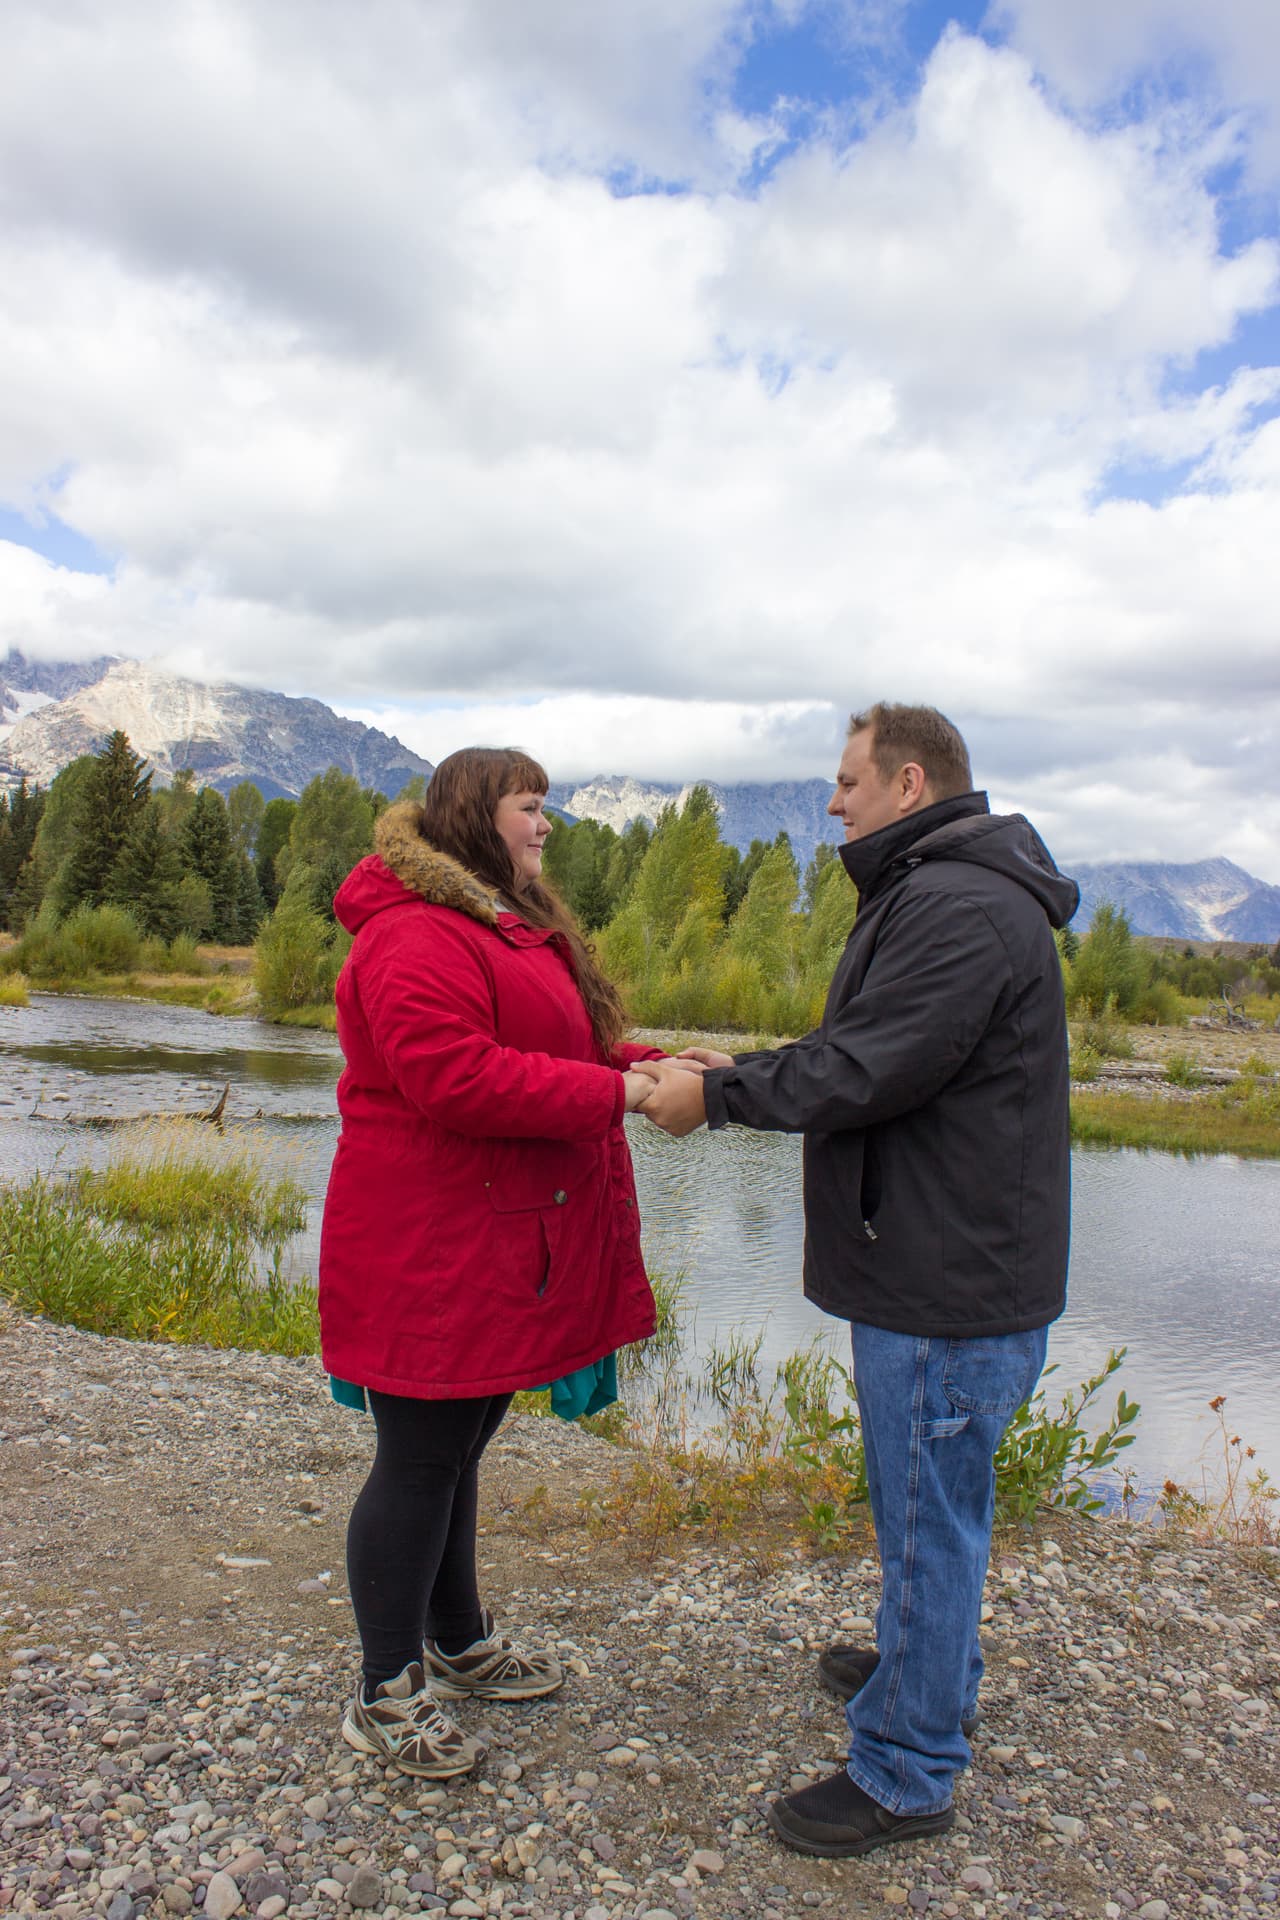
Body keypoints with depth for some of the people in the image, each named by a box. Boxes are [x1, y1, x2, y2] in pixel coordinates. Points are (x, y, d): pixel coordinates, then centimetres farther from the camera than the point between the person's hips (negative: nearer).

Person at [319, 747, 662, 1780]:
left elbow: (559, 1050, 21)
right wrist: (617, 1091, -25)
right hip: (430, 1256, -10)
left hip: (499, 1251, 10)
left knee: (458, 1447, 22)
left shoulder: (512, 927, 18)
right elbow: (456, 1077, -29)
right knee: (420, 1460, 3)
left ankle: (459, 1640, 39)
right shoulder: (418, 936, -19)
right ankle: (387, 1693, 22)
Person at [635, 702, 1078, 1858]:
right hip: (943, 1261, 11)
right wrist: (736, 1069, 7)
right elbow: (868, 1051, 16)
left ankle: (906, 1772, 19)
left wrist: (718, 1097, -15)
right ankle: (932, 1663, 46)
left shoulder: (960, 907, -21)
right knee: (930, 1498, 26)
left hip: (950, 1285, -11)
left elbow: (867, 1070, -25)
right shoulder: (938, 894, 15)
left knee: (928, 1513, 3)